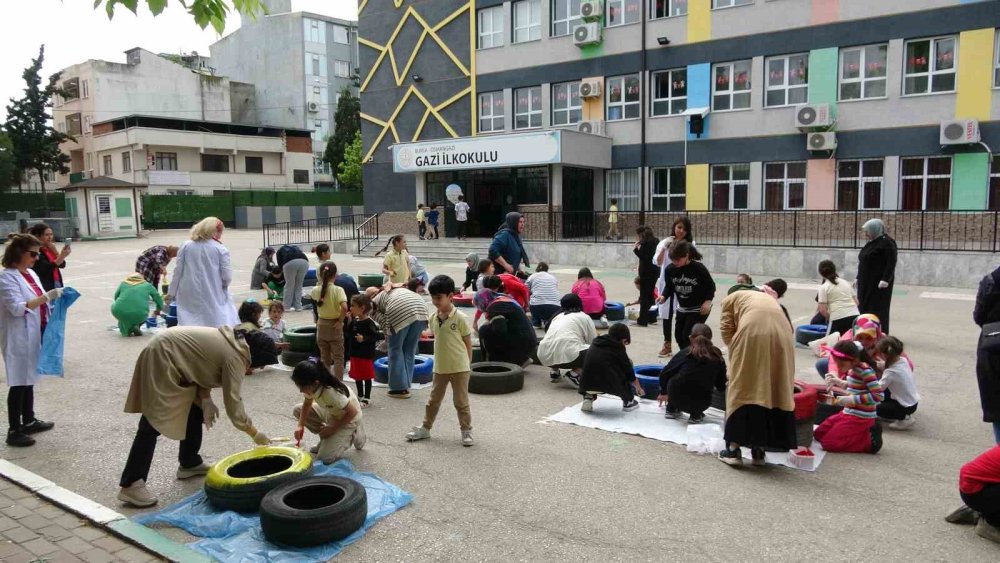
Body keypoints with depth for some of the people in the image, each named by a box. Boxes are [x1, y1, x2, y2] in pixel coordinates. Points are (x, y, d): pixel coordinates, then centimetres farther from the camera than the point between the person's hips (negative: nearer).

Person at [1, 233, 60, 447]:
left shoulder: (31, 273, 11)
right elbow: (18, 308, -23)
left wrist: (54, 299, 2)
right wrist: (47, 297, -29)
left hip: (34, 335, 8)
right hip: (19, 339, -8)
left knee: (29, 379, 17)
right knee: (19, 383, -4)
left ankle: (29, 421, 29)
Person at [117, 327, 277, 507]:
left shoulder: (233, 342, 7)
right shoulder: (235, 357, -20)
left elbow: (203, 366, 9)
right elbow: (233, 404, -20)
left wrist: (206, 399, -6)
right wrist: (255, 434, -10)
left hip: (170, 358, 10)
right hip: (160, 359, -10)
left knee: (195, 410, 14)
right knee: (153, 424, -11)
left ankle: (190, 464, 27)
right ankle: (130, 485, -9)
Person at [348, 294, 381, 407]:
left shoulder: (369, 323, -16)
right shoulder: (354, 322, 6)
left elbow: (376, 336, -20)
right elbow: (349, 334, 11)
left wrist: (364, 339, -31)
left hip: (366, 355, -8)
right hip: (355, 354, 8)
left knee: (367, 377, 4)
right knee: (357, 376, 17)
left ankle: (366, 398, 14)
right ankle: (360, 396, 32)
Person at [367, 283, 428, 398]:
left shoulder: (373, 303, 22)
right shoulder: (396, 289, 38)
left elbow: (384, 323, 7)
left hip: (400, 311, -5)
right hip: (421, 308, 6)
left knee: (395, 350, 11)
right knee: (410, 350, 18)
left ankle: (399, 388, 13)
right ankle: (406, 385, 25)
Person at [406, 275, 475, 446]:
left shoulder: (460, 318, -15)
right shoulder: (434, 318, 1)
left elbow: (468, 343, -7)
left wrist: (466, 364, -4)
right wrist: (439, 358, 10)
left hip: (459, 368, -5)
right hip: (440, 368, 5)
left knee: (461, 401, 6)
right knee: (434, 400, 17)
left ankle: (466, 431, 19)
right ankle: (425, 428, 30)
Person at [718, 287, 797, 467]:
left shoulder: (731, 298, 27)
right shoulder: (770, 298, 39)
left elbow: (727, 331, 14)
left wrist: (736, 350, 27)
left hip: (752, 333, -4)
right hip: (781, 336, 4)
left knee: (742, 389, 5)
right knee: (775, 391, 12)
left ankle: (733, 449, 6)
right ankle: (758, 450, 16)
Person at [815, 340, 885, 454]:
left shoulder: (865, 370, -21)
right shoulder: (853, 368, 3)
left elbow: (878, 395, -25)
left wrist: (852, 400, -24)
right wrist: (840, 382, 2)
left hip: (861, 417, -9)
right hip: (848, 413, 9)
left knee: (828, 443, -11)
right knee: (818, 434, 13)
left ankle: (870, 440, -2)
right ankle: (863, 432, 13)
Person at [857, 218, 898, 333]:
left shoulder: (887, 242, -10)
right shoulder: (871, 243, 16)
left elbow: (891, 263, -17)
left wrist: (885, 280, -22)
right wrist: (858, 278, 22)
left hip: (879, 284, -8)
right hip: (866, 282, 8)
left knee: (878, 309, -4)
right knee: (864, 307, 7)